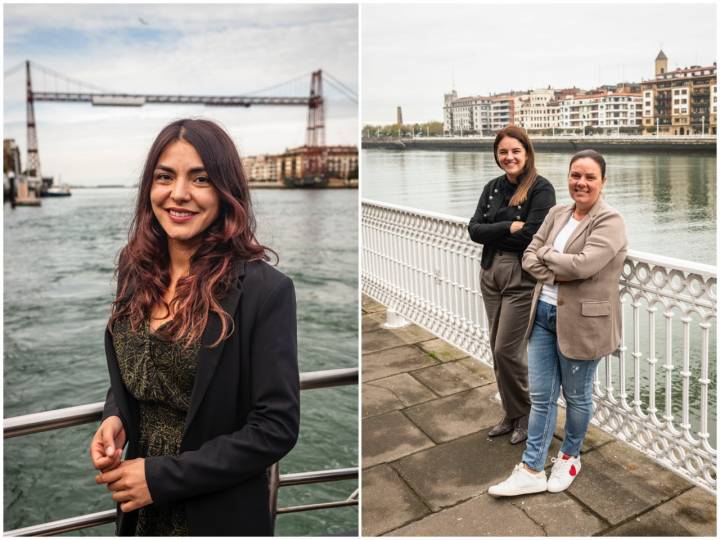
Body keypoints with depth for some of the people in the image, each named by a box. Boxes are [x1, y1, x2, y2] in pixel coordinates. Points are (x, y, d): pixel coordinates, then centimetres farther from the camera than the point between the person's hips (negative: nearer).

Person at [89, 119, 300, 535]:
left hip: (217, 514, -5)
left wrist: (163, 477, -19)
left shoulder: (264, 289, -22)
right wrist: (115, 418, -10)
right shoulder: (135, 271, -4)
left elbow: (277, 427, -20)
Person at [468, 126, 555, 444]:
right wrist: (508, 228, -15)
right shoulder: (492, 188, 10)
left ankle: (526, 415, 22)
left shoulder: (541, 189, -9)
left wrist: (492, 234, -8)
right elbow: (474, 230, -1)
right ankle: (511, 414, 29)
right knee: (498, 350, 12)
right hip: (491, 274, 6)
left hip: (523, 278, -6)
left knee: (507, 350, -3)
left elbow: (531, 235, -19)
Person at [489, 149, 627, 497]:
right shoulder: (557, 214, 7)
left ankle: (569, 456, 38)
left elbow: (583, 264, -26)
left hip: (581, 322, -6)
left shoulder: (609, 222, -13)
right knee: (541, 396, 10)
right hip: (544, 314, 6)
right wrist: (555, 273, -15)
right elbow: (529, 256, 4)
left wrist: (546, 253, -10)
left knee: (576, 396, 14)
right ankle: (532, 470, 20)